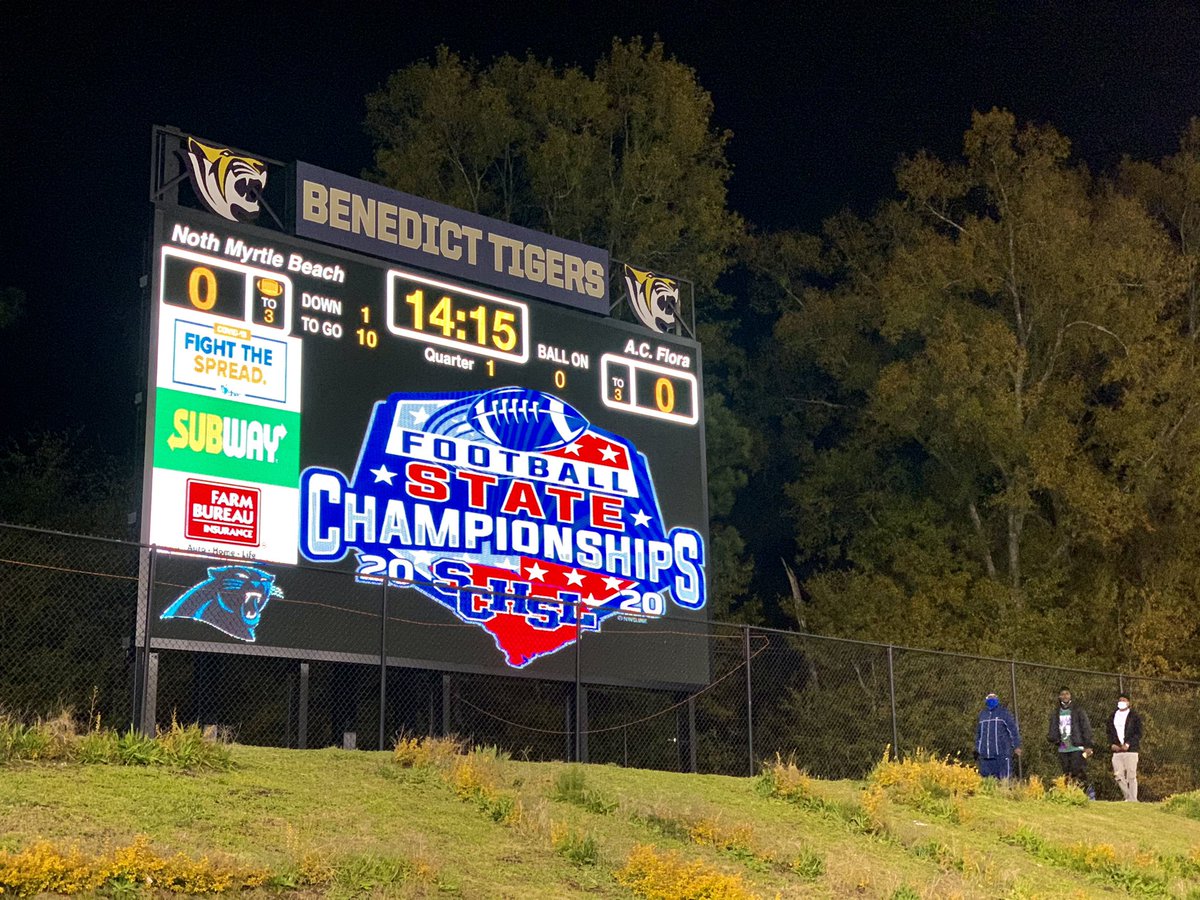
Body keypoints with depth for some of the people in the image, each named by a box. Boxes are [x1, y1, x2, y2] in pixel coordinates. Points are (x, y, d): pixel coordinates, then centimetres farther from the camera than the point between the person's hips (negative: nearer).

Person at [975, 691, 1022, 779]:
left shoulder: (1004, 713, 2)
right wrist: (977, 749, 23)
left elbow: (1013, 729, -1)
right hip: (986, 754, 5)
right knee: (987, 778, 5)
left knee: (1004, 778, -6)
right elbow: (978, 733, 26)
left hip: (1002, 753, -5)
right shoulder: (982, 715, 18)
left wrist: (1016, 746, -7)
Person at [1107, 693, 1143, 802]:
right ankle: (1127, 797, 13)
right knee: (1119, 776, 1)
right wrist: (1112, 744, 0)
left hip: (1130, 749, -5)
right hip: (1117, 750, 5)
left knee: (1131, 776, -6)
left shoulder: (1134, 716, 1)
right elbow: (1109, 732, 17)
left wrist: (1128, 744, -13)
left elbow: (1138, 733, -3)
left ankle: (1133, 799, -2)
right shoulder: (1113, 716, 16)